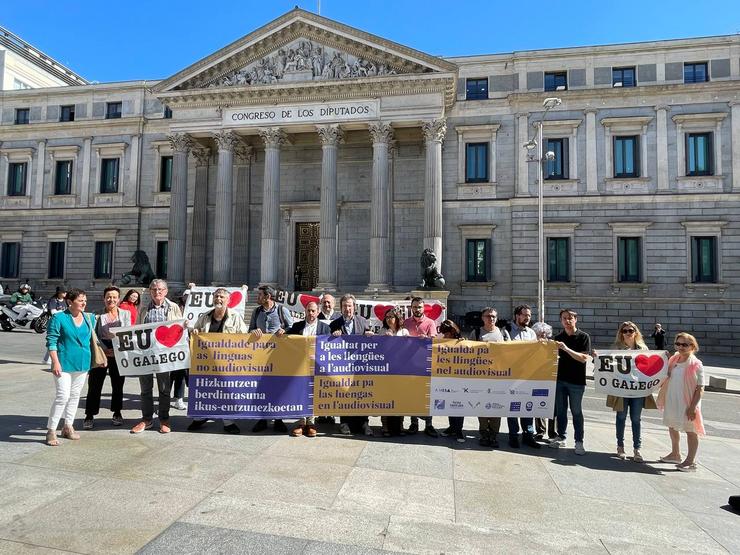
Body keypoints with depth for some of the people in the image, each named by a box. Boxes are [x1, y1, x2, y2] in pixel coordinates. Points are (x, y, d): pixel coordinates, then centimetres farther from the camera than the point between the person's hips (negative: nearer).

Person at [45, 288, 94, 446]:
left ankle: (68, 427, 27)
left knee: (75, 396, 14)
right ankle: (51, 431, 1)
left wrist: (92, 361, 12)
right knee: (63, 396, -11)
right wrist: (55, 362, -17)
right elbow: (51, 341, -11)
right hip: (64, 363, -6)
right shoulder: (59, 318, -10)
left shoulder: (89, 318, 5)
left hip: (82, 363, 6)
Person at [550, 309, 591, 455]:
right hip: (560, 379, 4)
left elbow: (583, 358, -15)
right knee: (560, 410, 11)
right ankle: (561, 437, 22)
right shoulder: (558, 338, 9)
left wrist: (567, 349, -24)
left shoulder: (584, 337, -5)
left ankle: (579, 442, 11)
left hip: (576, 381, -4)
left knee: (576, 412, 3)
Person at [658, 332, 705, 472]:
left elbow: (700, 388, -15)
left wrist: (692, 407, -18)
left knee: (690, 431, 7)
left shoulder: (696, 365, -15)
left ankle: (690, 461, 20)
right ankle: (675, 454, 39)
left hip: (687, 403, -7)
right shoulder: (673, 361, 3)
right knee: (672, 428, 20)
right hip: (672, 401, 7)